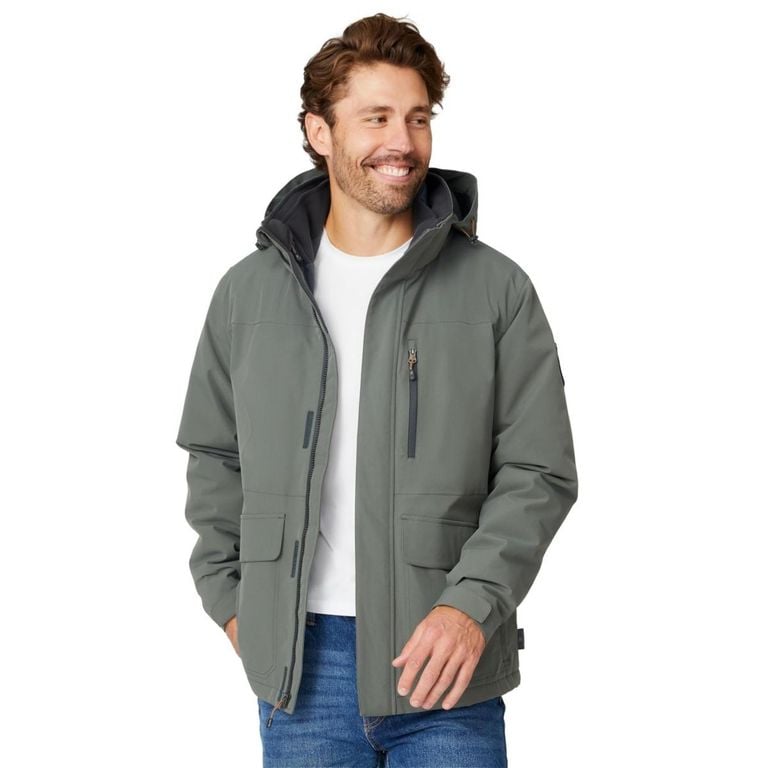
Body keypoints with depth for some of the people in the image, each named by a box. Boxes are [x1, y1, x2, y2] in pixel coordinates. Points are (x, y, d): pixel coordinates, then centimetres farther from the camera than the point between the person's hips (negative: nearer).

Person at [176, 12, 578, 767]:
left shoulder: (496, 290, -1)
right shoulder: (248, 291, 6)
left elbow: (540, 473, -3)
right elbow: (215, 460, 15)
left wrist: (474, 604, -15)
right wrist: (229, 600, 6)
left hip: (445, 660, -1)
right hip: (299, 659, 2)